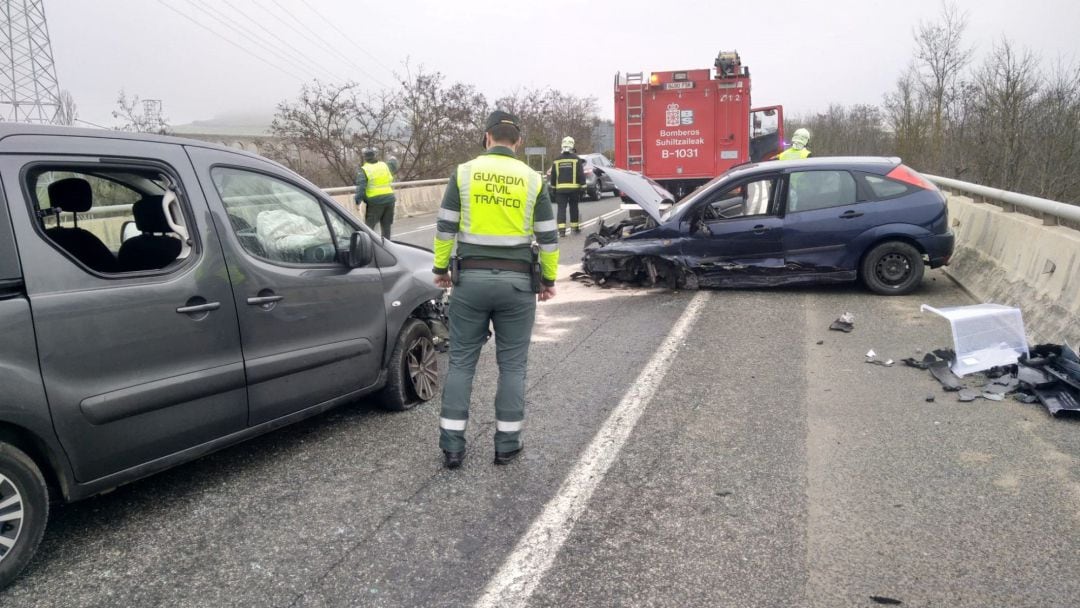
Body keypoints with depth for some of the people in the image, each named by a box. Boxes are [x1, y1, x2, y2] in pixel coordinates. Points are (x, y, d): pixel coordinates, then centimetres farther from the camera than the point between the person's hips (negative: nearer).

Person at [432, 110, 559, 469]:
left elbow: (445, 228, 0)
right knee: (512, 364, 10)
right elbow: (548, 238, 2)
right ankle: (507, 443, 15)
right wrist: (548, 280, 12)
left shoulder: (464, 173, 0)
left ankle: (452, 446, 10)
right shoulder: (532, 179, 1)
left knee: (461, 361, 8)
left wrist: (440, 268, 12)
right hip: (517, 281, 0)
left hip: (471, 278, 0)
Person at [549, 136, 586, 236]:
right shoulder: (576, 159, -3)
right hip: (574, 188, -1)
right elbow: (581, 174, -5)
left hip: (560, 189, 1)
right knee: (573, 207, 13)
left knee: (561, 208, -1)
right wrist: (583, 186, 0)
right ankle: (575, 227, 22)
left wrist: (553, 187, 18)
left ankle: (561, 229, -12)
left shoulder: (557, 160, 5)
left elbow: (553, 176, 9)